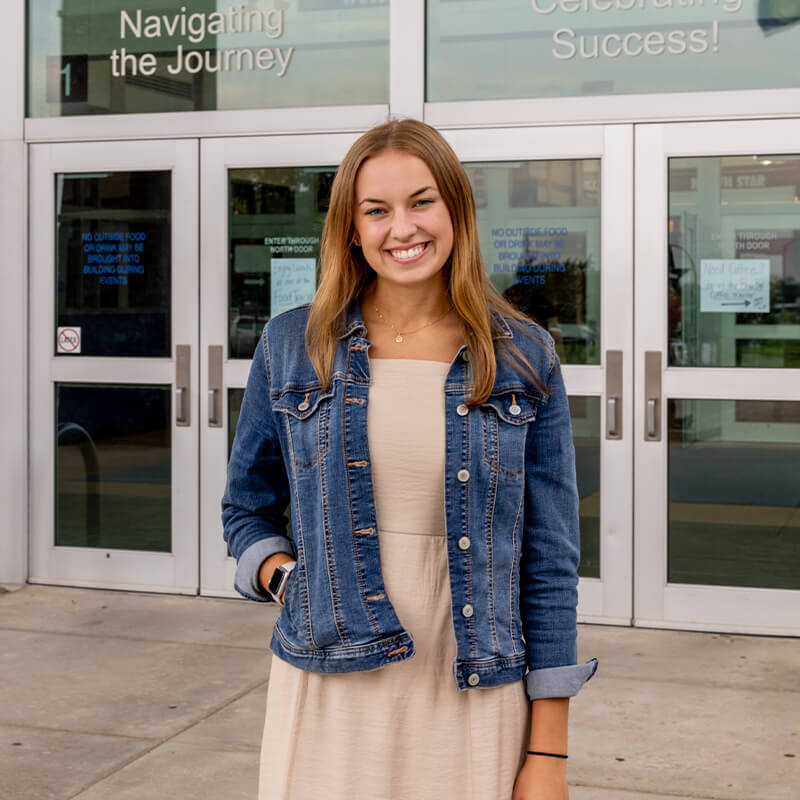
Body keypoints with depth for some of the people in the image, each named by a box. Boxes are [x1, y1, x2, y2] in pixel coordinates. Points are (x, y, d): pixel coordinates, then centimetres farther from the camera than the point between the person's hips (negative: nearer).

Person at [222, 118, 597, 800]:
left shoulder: (523, 359, -1)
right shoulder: (292, 346, 2)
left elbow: (550, 558, -1)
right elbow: (247, 506, 15)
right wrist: (283, 578, -7)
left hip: (475, 700, 0)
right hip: (331, 691, 1)